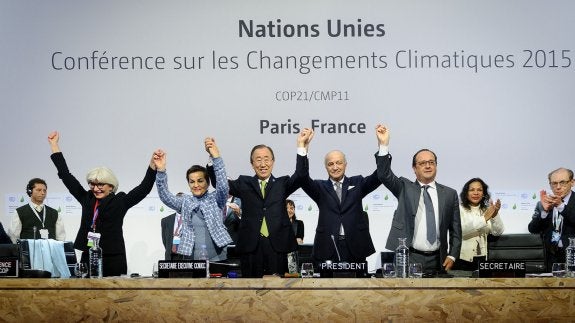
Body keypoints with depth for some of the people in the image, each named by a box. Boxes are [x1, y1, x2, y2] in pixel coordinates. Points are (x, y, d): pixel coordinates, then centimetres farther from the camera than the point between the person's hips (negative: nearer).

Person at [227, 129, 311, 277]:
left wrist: (301, 145, -13)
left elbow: (300, 176, -3)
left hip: (277, 245, 0)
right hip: (251, 246, 0)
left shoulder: (282, 184, 12)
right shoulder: (244, 184, 13)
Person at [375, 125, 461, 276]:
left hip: (437, 262, 2)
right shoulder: (405, 188, 8)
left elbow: (455, 231, 12)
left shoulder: (449, 194, 11)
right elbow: (384, 175, -8)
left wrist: (452, 256, 0)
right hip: (408, 259, -2)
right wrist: (384, 145, -18)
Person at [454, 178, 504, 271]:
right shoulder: (459, 209, -5)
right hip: (463, 259, -4)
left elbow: (498, 232, 1)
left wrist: (495, 216, -18)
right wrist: (484, 218, -26)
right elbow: (461, 230, -21)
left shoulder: (486, 210, 10)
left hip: (481, 259, 4)